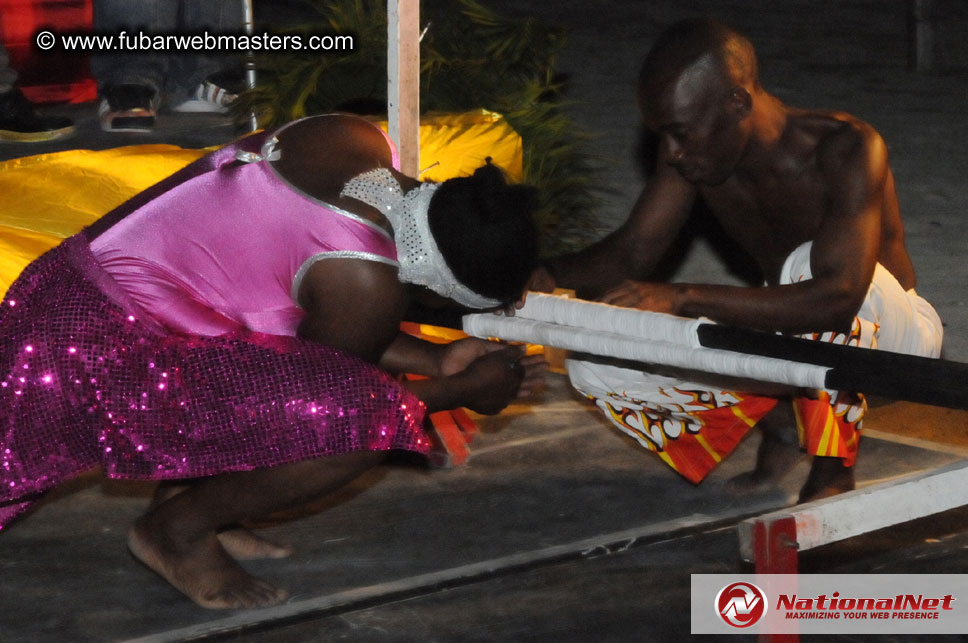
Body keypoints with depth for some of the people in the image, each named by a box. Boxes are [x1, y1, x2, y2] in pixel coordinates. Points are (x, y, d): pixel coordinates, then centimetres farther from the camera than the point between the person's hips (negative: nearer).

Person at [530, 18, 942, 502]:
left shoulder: (847, 149, -30)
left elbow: (838, 297, -42)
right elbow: (630, 253, -4)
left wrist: (682, 298, -49)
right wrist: (546, 276, -26)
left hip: (891, 335, -6)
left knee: (809, 264, -40)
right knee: (598, 370, -11)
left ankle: (833, 467, -18)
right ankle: (776, 424, 8)